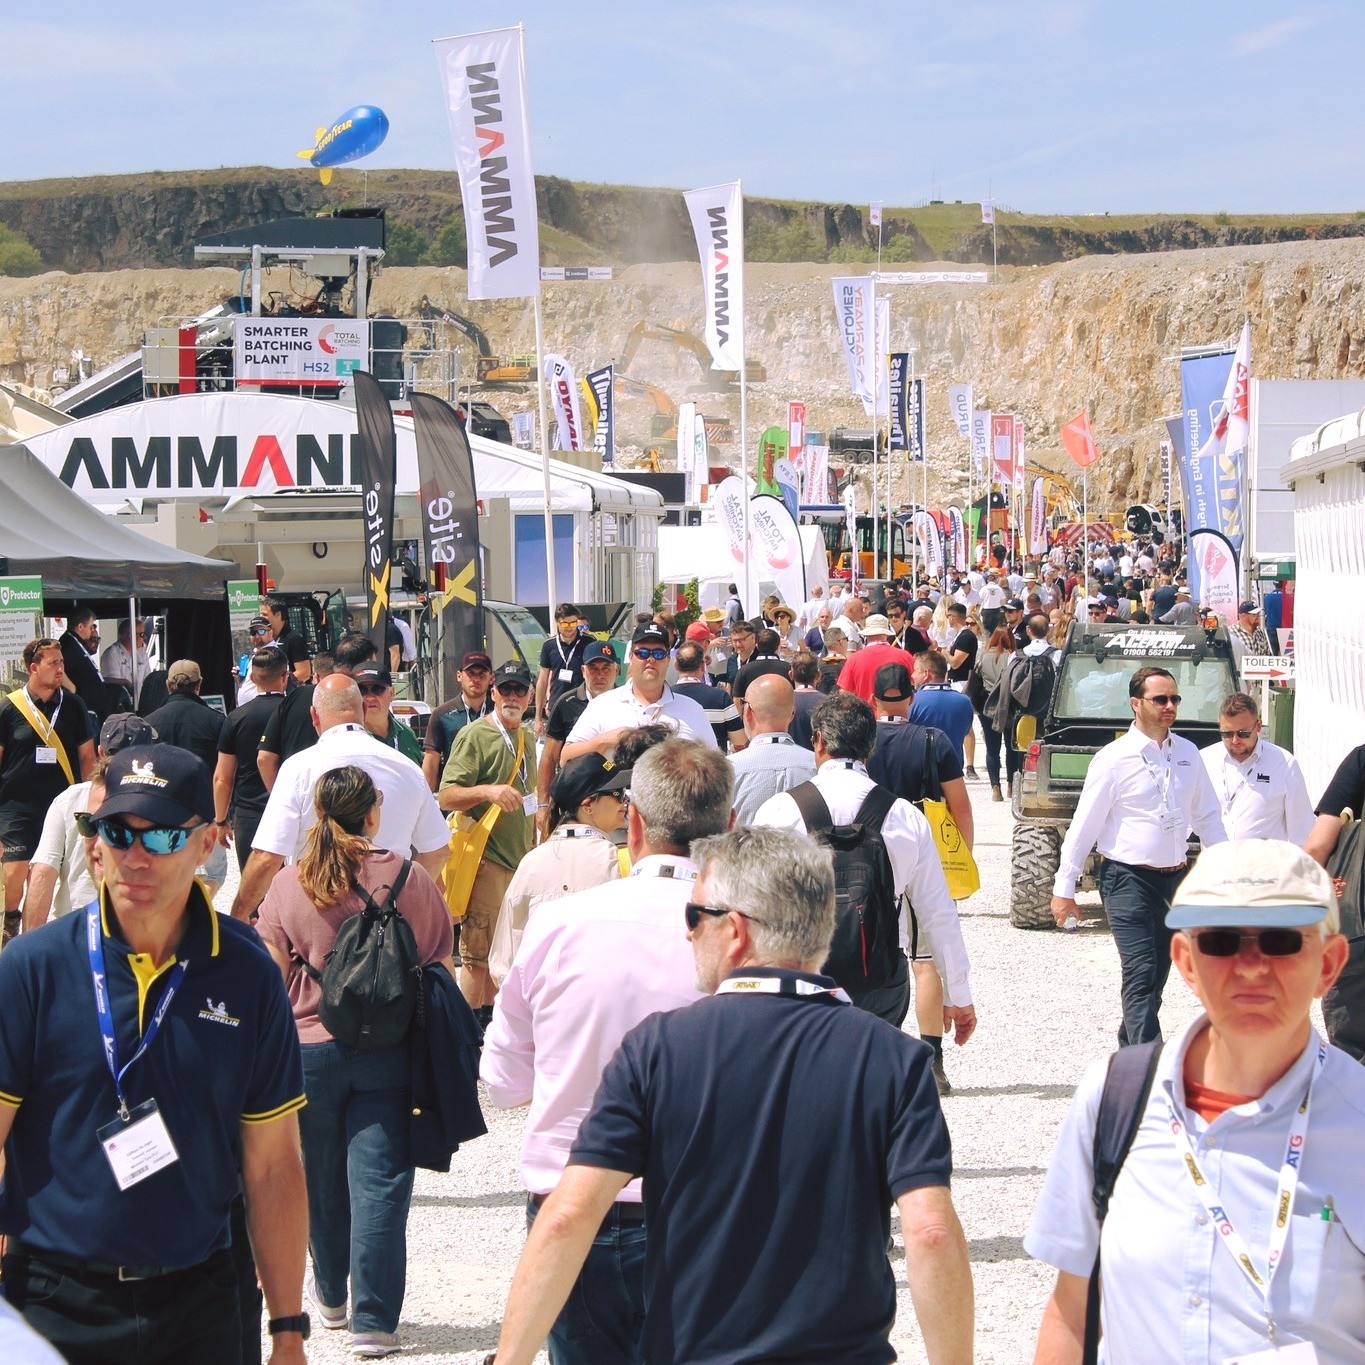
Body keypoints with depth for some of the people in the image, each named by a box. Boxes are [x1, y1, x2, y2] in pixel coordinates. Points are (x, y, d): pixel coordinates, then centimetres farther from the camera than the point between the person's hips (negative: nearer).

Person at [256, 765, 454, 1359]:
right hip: (388, 1053, -2)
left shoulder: (288, 884, -5)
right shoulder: (408, 878, -7)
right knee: (378, 1182, 0)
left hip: (311, 1048, 2)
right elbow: (440, 967, -2)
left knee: (324, 1178, 17)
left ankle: (331, 1297, 34)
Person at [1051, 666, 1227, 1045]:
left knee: (1156, 976, 12)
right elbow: (1083, 826, -6)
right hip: (1129, 880, -6)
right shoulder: (1114, 759, -8)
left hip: (1174, 878, 6)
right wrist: (1064, 888, -7)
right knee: (1141, 975, -14)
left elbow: (1207, 817, 16)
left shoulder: (1187, 754, 8)